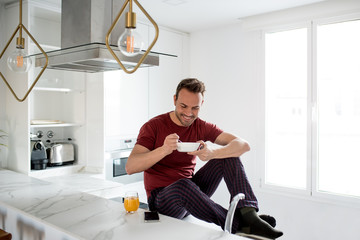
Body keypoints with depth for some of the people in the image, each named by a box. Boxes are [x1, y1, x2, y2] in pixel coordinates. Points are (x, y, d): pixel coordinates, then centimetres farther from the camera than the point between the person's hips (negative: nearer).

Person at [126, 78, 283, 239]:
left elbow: (244, 145, -12)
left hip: (191, 195, 4)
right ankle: (239, 224, -27)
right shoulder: (153, 126, -8)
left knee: (228, 155, -11)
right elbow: (130, 168, -19)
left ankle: (248, 214, -27)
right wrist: (163, 150, -35)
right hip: (161, 198, -4)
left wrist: (214, 152, -33)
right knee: (183, 185, -39)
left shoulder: (202, 127, 1)